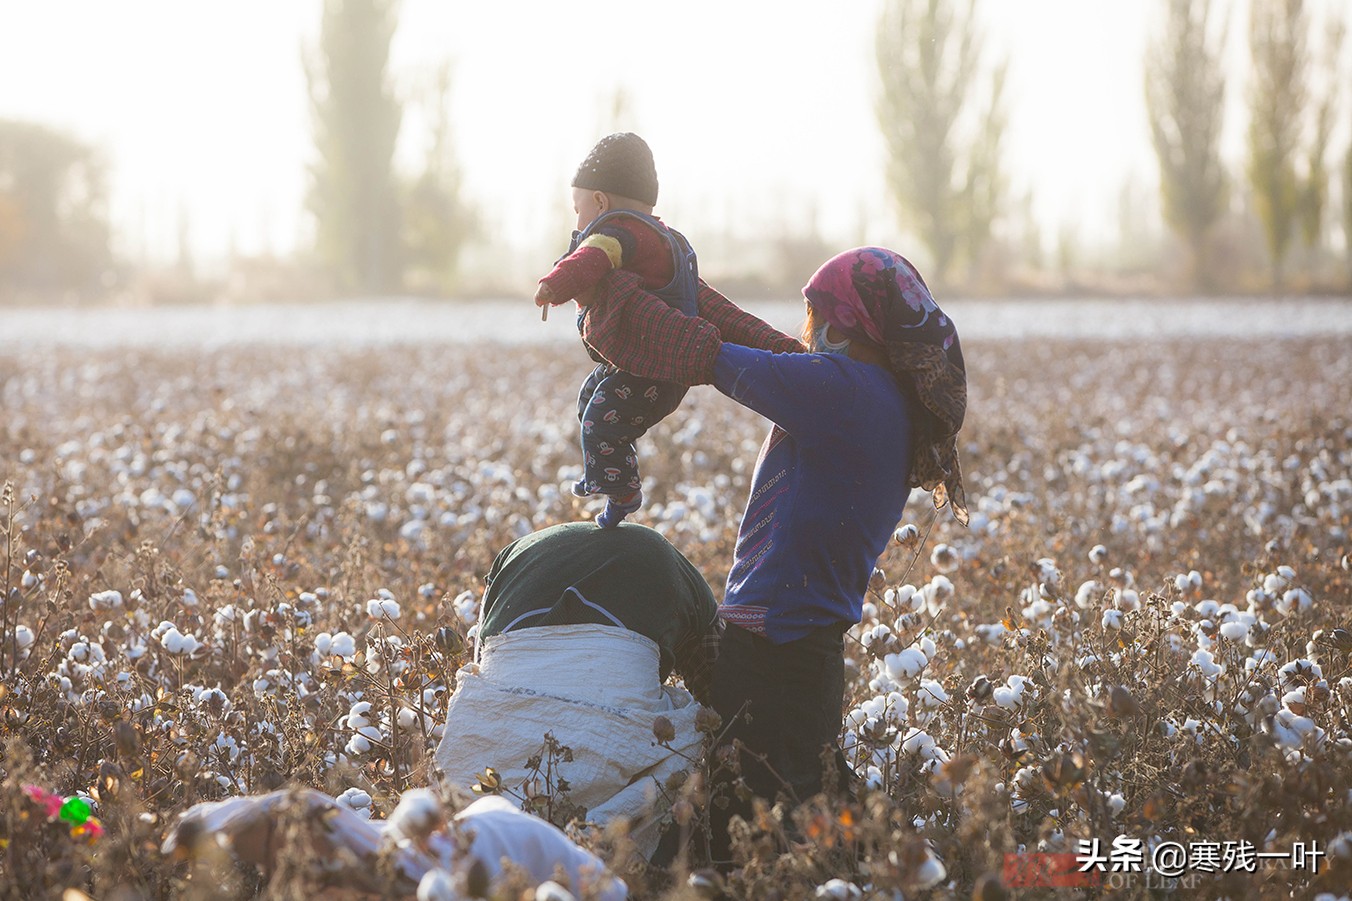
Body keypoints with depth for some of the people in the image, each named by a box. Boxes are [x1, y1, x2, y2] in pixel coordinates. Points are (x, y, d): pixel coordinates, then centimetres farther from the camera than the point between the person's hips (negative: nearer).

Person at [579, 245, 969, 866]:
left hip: (772, 652, -9)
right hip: (816, 645, 9)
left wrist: (601, 282, -2)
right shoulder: (891, 399, 10)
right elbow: (769, 350, 20)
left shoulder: (841, 389, -17)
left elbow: (702, 355, -13)